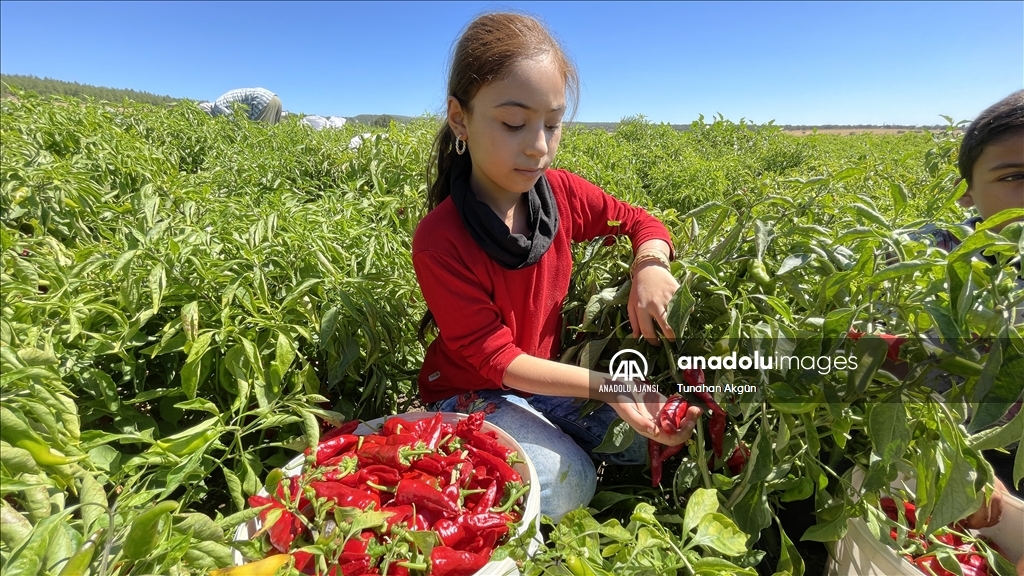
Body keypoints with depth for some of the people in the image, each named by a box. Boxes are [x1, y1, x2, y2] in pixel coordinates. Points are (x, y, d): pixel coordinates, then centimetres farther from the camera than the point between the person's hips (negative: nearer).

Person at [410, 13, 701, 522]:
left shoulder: (562, 193, -11)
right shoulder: (439, 240, -25)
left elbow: (642, 223, 4)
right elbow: (496, 359, -22)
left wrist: (650, 266, -20)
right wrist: (607, 387, -30)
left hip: (545, 377, 5)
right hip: (472, 393, -4)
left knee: (653, 439, -6)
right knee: (569, 487, -22)